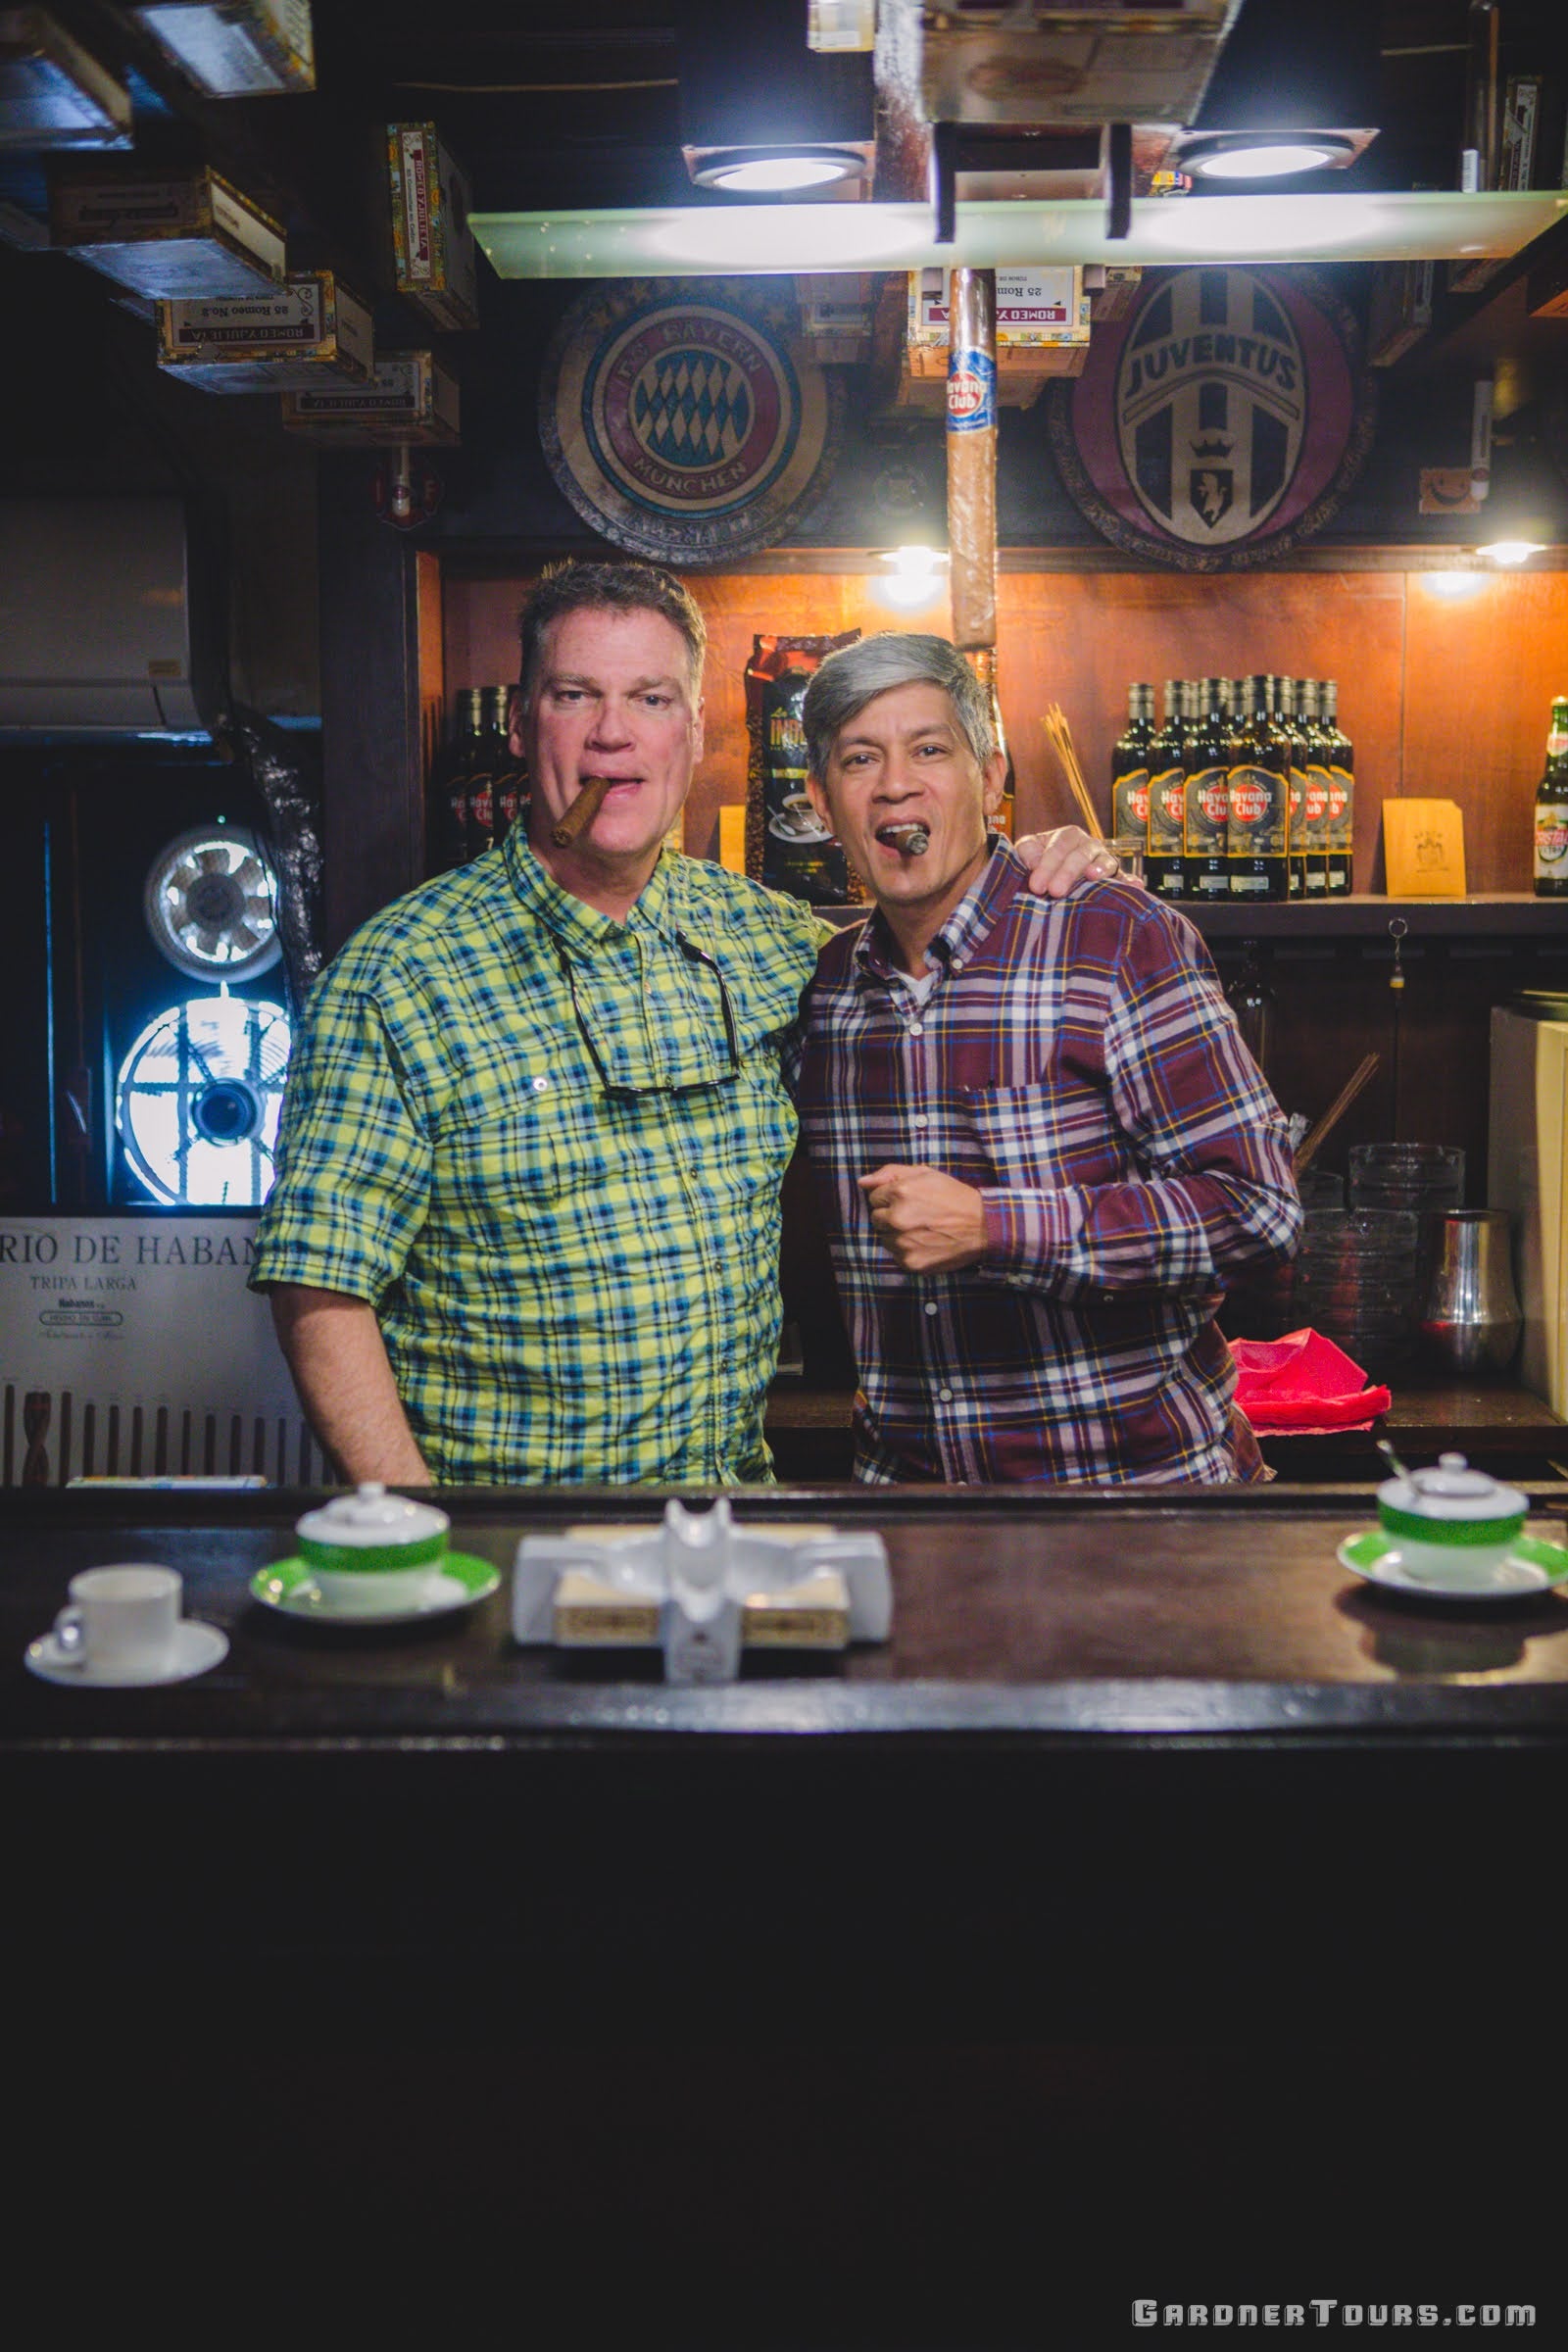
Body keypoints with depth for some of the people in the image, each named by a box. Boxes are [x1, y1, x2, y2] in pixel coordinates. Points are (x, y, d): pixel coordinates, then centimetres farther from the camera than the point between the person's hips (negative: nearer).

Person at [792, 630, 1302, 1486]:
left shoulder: (1123, 941, -12)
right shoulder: (825, 982, 3)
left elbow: (1254, 1206, -18)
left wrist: (992, 1226, -22)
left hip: (1140, 1467, -5)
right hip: (902, 1467, 5)